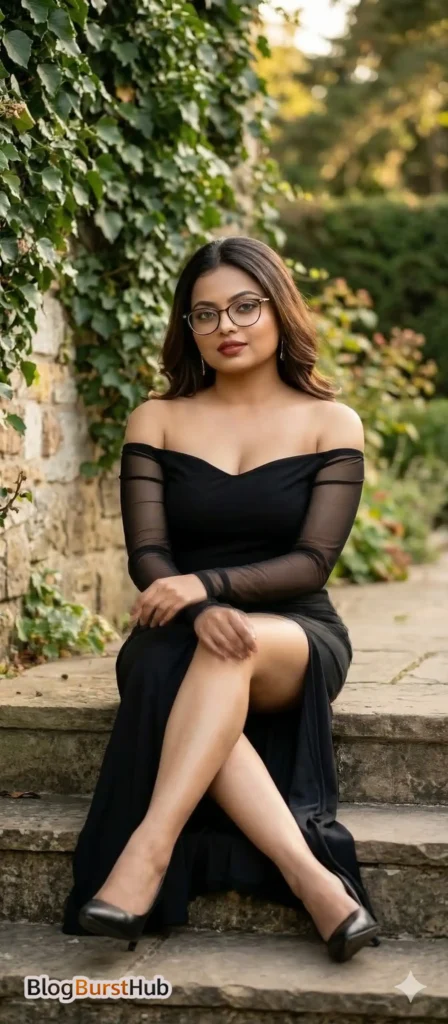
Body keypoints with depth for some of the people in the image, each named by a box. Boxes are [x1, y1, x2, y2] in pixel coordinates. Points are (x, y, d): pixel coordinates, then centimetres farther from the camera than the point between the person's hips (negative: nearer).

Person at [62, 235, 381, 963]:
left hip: (298, 638, -1)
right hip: (179, 638, 1)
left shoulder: (331, 424, 3)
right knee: (169, 677, -36)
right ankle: (311, 876, -42)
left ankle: (147, 851, -44)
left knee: (232, 653, -37)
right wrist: (202, 613, -26)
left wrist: (208, 584, -25)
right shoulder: (158, 420, 7)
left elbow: (312, 562, -7)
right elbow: (146, 555, -3)